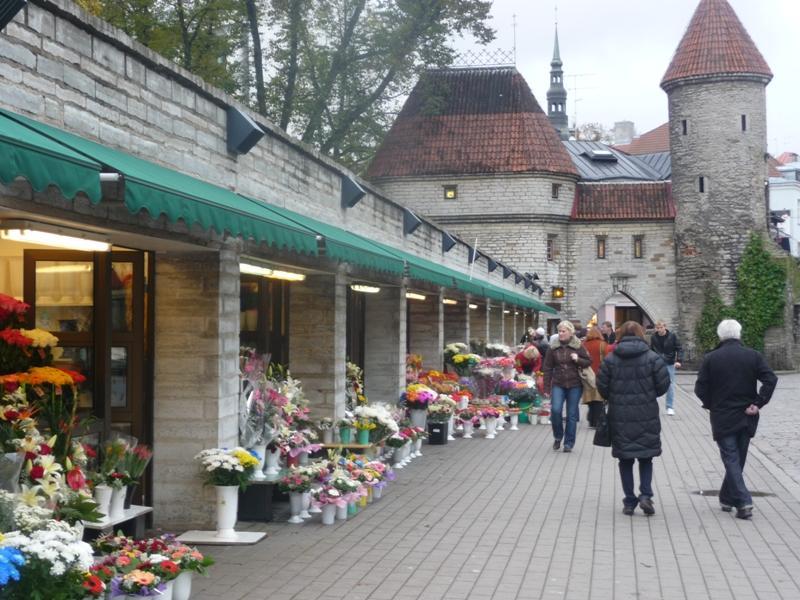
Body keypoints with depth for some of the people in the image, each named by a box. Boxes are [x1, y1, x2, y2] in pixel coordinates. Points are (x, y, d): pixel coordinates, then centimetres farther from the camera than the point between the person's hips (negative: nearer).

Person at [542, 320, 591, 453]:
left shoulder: (578, 346, -1)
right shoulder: (553, 347, 2)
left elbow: (589, 362, 6)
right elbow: (547, 368, 4)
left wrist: (578, 360, -14)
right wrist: (547, 388, 2)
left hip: (575, 385, 0)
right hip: (558, 384, 1)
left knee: (572, 415, 3)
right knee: (555, 410, -14)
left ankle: (569, 443, 15)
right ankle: (558, 437, 10)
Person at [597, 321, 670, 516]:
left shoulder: (610, 359, -3)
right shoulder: (652, 357, -6)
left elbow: (602, 385, -4)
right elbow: (663, 383, -6)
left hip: (619, 417, 1)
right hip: (646, 416, -1)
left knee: (625, 459, 10)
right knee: (646, 458, 13)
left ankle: (629, 501, 11)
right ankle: (645, 495, -3)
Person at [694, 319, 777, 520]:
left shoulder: (711, 358, -6)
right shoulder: (753, 356, -1)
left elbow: (700, 388, -8)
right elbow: (770, 379, -12)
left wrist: (712, 405, 7)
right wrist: (758, 403, -8)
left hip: (722, 419, -3)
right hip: (747, 418, 3)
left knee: (731, 460, 0)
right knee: (738, 459, 16)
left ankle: (743, 502, -13)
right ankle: (727, 499, 26)